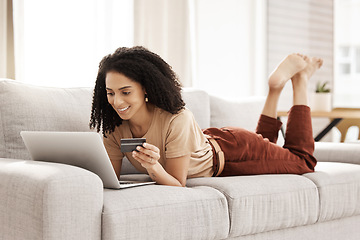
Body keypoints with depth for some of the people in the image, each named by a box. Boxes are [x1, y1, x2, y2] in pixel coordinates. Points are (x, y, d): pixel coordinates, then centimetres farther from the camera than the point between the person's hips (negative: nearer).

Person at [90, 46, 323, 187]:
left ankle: (299, 79, 29)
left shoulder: (177, 120, -42)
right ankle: (276, 86, 36)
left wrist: (154, 168, -55)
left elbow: (178, 184, -34)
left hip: (232, 150, -5)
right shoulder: (114, 126, -25)